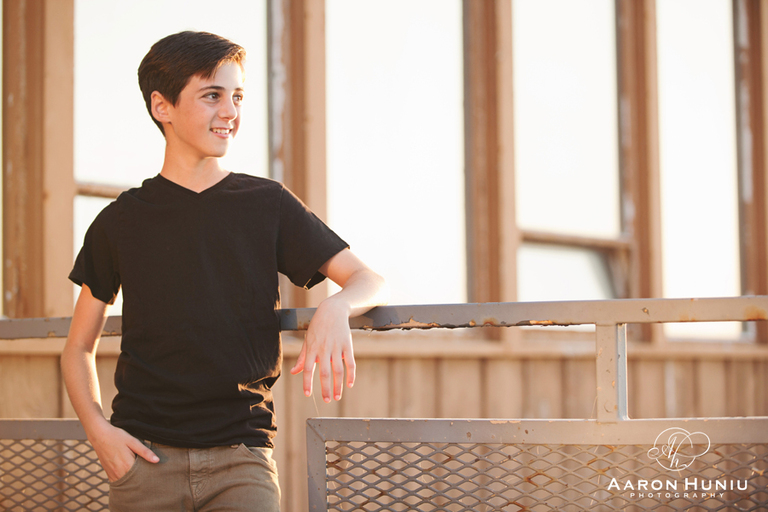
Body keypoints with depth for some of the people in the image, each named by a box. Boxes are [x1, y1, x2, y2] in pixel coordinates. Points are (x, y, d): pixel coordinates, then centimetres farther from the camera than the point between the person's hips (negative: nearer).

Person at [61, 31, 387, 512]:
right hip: (146, 454, 0)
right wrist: (99, 430, -3)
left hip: (240, 456, 0)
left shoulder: (269, 205, 8)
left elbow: (371, 282, 4)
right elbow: (78, 349, 15)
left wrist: (335, 309, -20)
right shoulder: (122, 221, 8)